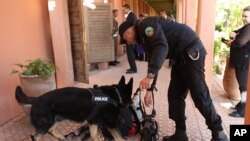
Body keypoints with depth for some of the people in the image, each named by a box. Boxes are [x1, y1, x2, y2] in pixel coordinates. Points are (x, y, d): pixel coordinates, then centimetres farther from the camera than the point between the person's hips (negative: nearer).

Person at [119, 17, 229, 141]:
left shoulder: (145, 25, -11)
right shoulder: (144, 37, 18)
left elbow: (162, 46, -28)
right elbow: (153, 63, 21)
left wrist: (149, 76, -32)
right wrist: (149, 90, 20)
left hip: (192, 51, -10)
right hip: (181, 56, 10)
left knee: (199, 95, -5)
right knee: (174, 95, 8)